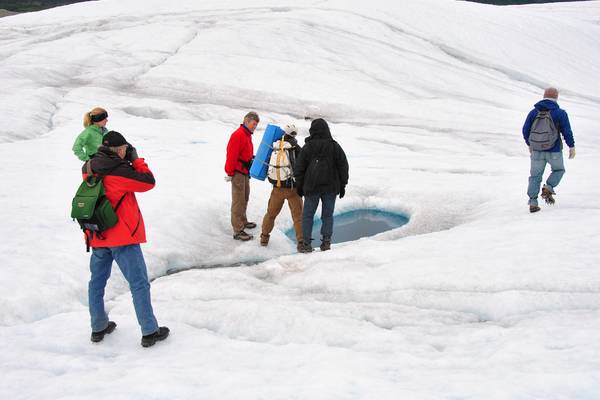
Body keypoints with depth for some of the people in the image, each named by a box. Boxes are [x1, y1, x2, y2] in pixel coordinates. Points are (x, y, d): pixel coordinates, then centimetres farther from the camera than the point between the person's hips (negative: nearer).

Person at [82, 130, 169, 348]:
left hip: (97, 236, 7)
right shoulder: (118, 170, -18)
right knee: (139, 283, 1)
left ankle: (98, 327, 28)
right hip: (122, 236, -7)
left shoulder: (89, 169, 4)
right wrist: (136, 159, -3)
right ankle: (149, 332, 3)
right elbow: (148, 182, -13)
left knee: (97, 281, 18)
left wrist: (126, 162, 7)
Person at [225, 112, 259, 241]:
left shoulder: (247, 134, 13)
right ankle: (237, 231, -7)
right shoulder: (238, 135, -18)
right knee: (238, 201, -9)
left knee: (245, 198, 21)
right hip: (238, 173, -10)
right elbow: (231, 155, -21)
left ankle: (243, 222, 36)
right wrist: (230, 173, -19)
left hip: (245, 172, 10)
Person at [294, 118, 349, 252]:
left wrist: (299, 186, 10)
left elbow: (299, 168, 1)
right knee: (327, 215, 9)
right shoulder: (335, 146, 1)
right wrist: (342, 185, 11)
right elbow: (343, 166, 4)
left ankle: (307, 244, 4)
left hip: (311, 187, -1)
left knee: (307, 215, 7)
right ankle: (326, 241, 4)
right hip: (331, 187, 1)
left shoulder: (307, 147, -3)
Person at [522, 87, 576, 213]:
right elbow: (567, 132, -9)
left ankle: (533, 203, 3)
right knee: (559, 170, 23)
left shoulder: (533, 112, 2)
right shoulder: (560, 113, -6)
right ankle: (548, 188, 1)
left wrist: (529, 144, 19)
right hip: (554, 151, -2)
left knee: (535, 176, 11)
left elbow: (525, 130, 5)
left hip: (537, 150, 2)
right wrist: (572, 147, 3)